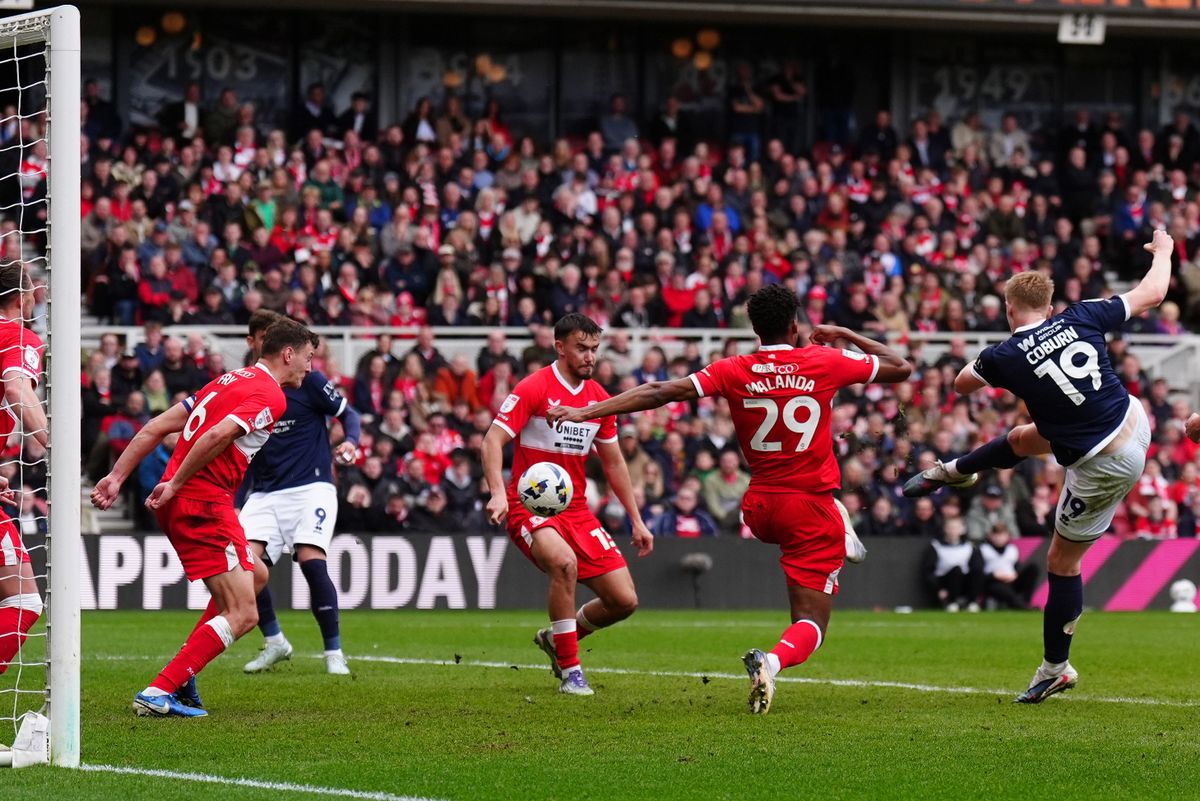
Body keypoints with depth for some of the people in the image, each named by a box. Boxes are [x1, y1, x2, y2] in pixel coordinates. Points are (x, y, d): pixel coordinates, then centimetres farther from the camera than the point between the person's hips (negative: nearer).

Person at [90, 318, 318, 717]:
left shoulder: (230, 381, 20)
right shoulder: (271, 395, -8)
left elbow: (156, 427, 17)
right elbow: (217, 435, -25)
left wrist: (117, 476, 15)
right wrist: (176, 485, -19)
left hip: (180, 503, 10)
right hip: (204, 503, -10)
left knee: (256, 575, 25)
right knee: (242, 615, -8)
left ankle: (181, 674, 18)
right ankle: (158, 693, -15)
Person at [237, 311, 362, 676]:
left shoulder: (307, 379, -2)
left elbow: (349, 413, 3)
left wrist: (350, 442, -17)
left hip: (310, 487, -4)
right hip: (264, 493, 4)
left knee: (311, 561, -21)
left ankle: (334, 653, -8)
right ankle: (274, 643, 6)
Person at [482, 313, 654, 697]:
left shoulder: (598, 397, 9)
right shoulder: (533, 388, -9)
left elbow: (613, 462, 19)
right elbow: (493, 441, -15)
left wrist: (636, 521, 17)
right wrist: (498, 492, -31)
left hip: (576, 511, 6)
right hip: (530, 507, -6)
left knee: (624, 600, -4)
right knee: (565, 562, -36)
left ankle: (556, 638, 25)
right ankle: (570, 672, -23)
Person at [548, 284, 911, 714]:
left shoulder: (734, 372, -5)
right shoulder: (826, 362, -7)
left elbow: (662, 393, -12)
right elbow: (901, 367, 6)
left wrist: (586, 412, -10)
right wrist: (846, 335, 18)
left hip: (760, 507, 3)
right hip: (811, 509, -3)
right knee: (810, 625, -6)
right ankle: (773, 661, -36)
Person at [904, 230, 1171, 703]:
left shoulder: (1005, 358, -17)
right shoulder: (1082, 318, -8)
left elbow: (962, 385, 6)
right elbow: (1152, 294, 4)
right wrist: (1162, 251, 24)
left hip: (1106, 466, -6)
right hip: (1134, 421, 6)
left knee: (1062, 562, 12)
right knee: (1022, 439, 27)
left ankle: (1055, 669, 23)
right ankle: (952, 472, 53)